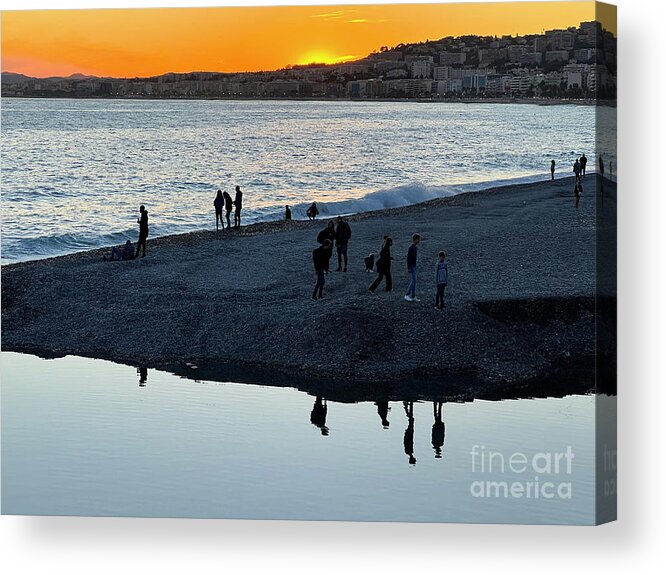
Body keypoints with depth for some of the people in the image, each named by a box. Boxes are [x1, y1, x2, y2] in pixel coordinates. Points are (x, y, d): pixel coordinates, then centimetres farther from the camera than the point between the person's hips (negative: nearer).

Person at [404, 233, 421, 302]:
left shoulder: (415, 247, 12)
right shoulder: (411, 248, -17)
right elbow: (408, 258, -20)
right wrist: (409, 268, -22)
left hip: (414, 266, 9)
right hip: (411, 267, -9)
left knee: (413, 281, 9)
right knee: (414, 281, -11)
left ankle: (413, 296, 11)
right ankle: (407, 295, -6)